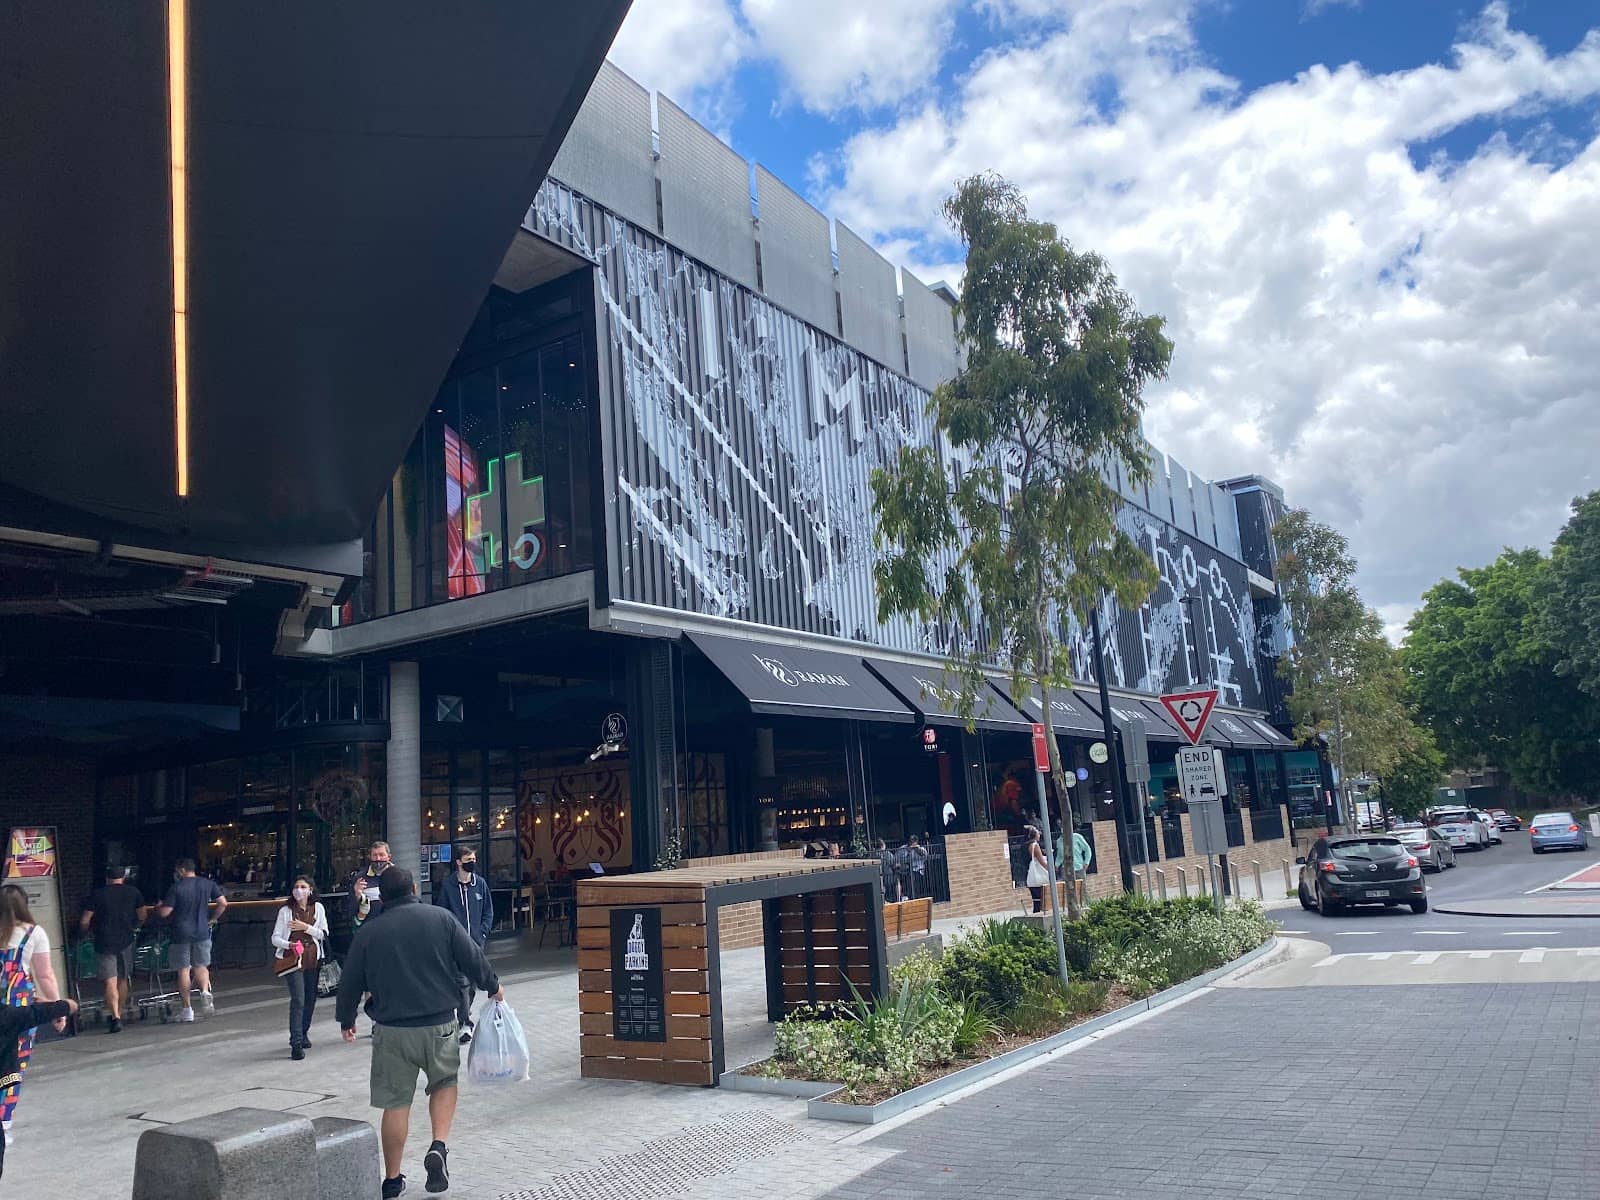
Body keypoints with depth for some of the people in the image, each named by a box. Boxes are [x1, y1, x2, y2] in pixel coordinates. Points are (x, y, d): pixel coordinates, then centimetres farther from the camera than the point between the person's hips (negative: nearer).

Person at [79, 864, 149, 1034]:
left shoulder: (97, 894, -3)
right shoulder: (134, 892, 2)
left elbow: (84, 922, -4)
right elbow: (143, 916, 9)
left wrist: (90, 933, 16)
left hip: (104, 943, -2)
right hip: (126, 941, 2)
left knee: (110, 981, -5)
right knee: (123, 979, 16)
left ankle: (115, 1017, -17)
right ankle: (118, 1014, 24)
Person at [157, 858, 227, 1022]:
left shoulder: (176, 888, -9)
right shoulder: (208, 884, 2)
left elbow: (164, 913, -11)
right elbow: (223, 903, 2)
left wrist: (158, 907, 11)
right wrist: (211, 919, 14)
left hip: (181, 934, -3)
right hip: (202, 933, 3)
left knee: (184, 970, 7)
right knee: (200, 966, 15)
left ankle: (186, 1009, 11)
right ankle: (205, 990, -14)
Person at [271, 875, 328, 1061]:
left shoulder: (317, 908, 5)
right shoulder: (285, 911, -1)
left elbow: (324, 934, 1)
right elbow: (275, 938, -2)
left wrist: (306, 927, -12)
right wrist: (288, 945, -21)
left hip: (313, 958, 3)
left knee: (310, 999, 11)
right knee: (298, 999, -13)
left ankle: (303, 1033, 32)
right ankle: (296, 1043, -11)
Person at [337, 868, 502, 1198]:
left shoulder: (368, 932, 1)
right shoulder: (441, 918, -2)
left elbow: (350, 984, 8)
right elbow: (472, 958, -1)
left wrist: (346, 1021, 25)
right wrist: (493, 985, 16)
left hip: (391, 1030, 0)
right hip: (440, 1023, 0)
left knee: (396, 1103, 10)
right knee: (444, 1083, 21)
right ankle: (439, 1145, 0)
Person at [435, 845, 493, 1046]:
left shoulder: (480, 883, 6)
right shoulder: (448, 886, -2)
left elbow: (488, 911, 11)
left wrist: (482, 933, 1)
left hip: (477, 941, 4)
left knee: (473, 984, 11)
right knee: (463, 982, -12)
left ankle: (463, 1016, 30)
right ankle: (466, 1024, -10)